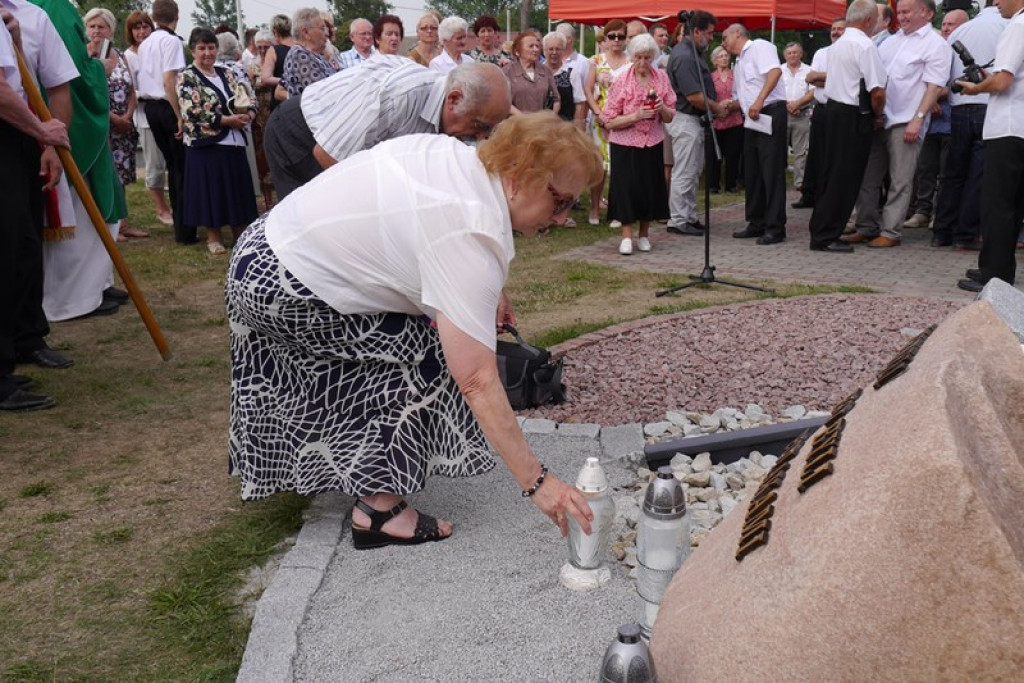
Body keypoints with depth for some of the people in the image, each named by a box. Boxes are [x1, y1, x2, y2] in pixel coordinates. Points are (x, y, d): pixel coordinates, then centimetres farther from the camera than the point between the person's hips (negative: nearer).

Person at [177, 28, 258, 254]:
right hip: (205, 144, -5)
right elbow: (193, 112, -14)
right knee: (210, 190, 1)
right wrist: (227, 120, -16)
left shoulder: (226, 74, 15)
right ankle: (213, 236, 11)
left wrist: (247, 114, -11)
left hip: (234, 141, 5)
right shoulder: (187, 77, -3)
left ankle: (240, 231, 19)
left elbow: (247, 99, 12)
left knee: (237, 188, 8)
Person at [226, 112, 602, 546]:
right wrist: (536, 483, -28)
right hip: (283, 286, -10)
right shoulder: (471, 237, -29)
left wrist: (484, 295, 8)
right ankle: (378, 510, -4)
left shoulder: (457, 154, -2)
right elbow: (477, 382, -31)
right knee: (418, 358, -11)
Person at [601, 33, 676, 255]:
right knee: (626, 187, -6)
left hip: (652, 144, 3)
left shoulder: (661, 78, 2)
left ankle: (644, 235, 23)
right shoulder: (621, 82, -7)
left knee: (650, 187, 6)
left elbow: (670, 117, 5)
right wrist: (637, 115, -21)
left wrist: (662, 108, -17)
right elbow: (609, 122, -10)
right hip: (625, 145, -3)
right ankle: (626, 237, 6)